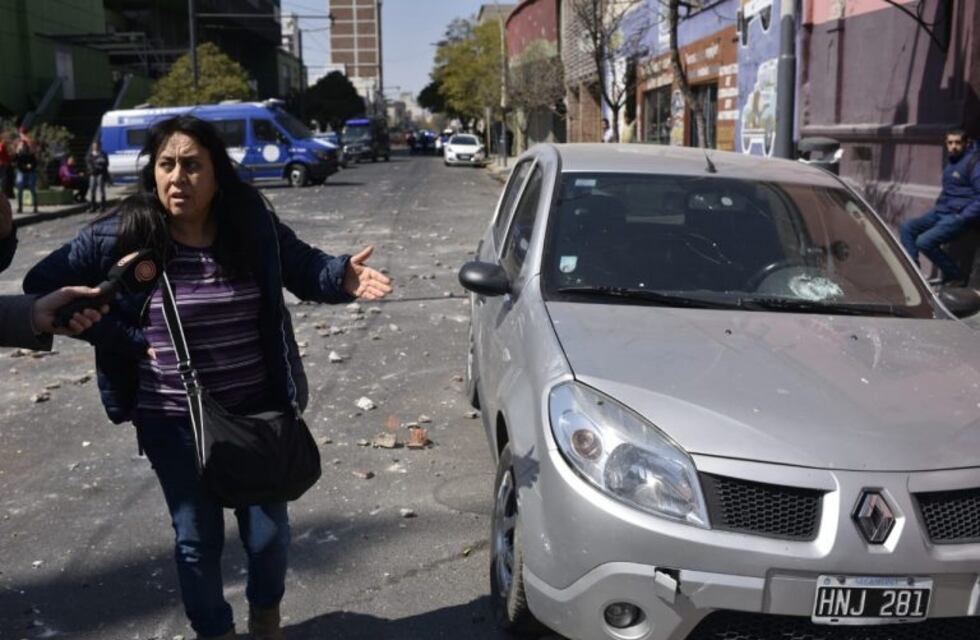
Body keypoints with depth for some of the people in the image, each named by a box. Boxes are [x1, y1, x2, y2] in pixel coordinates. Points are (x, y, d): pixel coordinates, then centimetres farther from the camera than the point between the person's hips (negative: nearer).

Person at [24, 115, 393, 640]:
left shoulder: (252, 225, -9)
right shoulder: (119, 236, -13)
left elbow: (304, 269, 6)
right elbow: (41, 287, -4)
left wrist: (343, 277, -17)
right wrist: (127, 338, -12)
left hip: (256, 410, 1)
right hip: (173, 421, -1)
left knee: (268, 531, 14)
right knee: (197, 538, 14)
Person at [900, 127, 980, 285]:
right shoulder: (951, 160, 13)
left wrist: (962, 218, -21)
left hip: (957, 216, -9)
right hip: (941, 211, 9)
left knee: (924, 242, -22)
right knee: (907, 227, 5)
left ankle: (956, 277, -5)